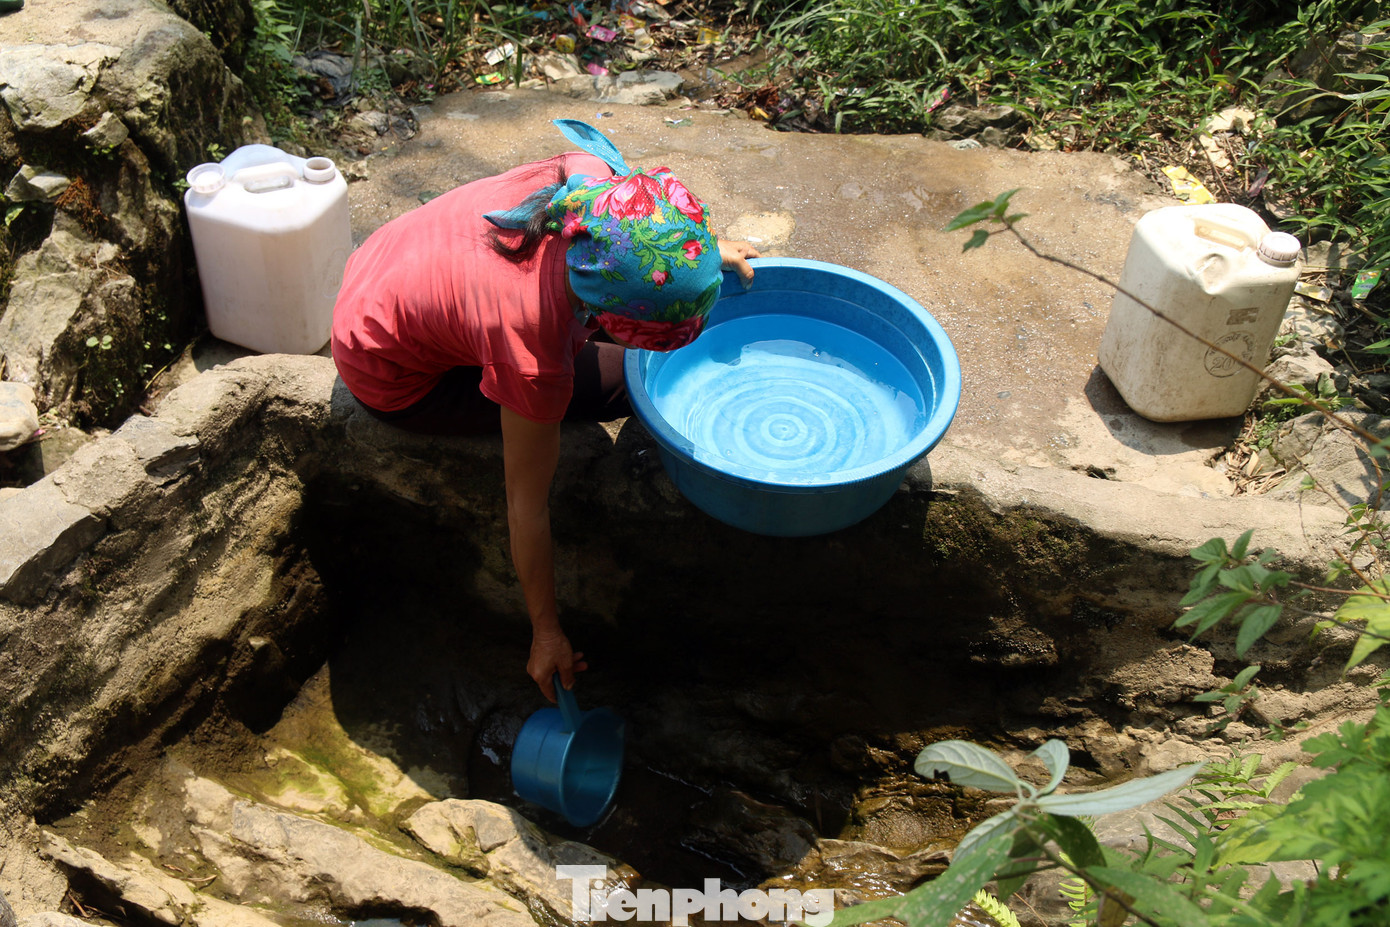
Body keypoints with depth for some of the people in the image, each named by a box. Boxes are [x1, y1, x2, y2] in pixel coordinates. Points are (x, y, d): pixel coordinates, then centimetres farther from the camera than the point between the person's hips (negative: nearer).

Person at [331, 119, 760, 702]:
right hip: (391, 380, -7)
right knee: (623, 380, -11)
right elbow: (526, 507, -27)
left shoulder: (592, 175, -27)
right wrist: (547, 632, -15)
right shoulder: (534, 357, -40)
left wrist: (707, 252, 4)